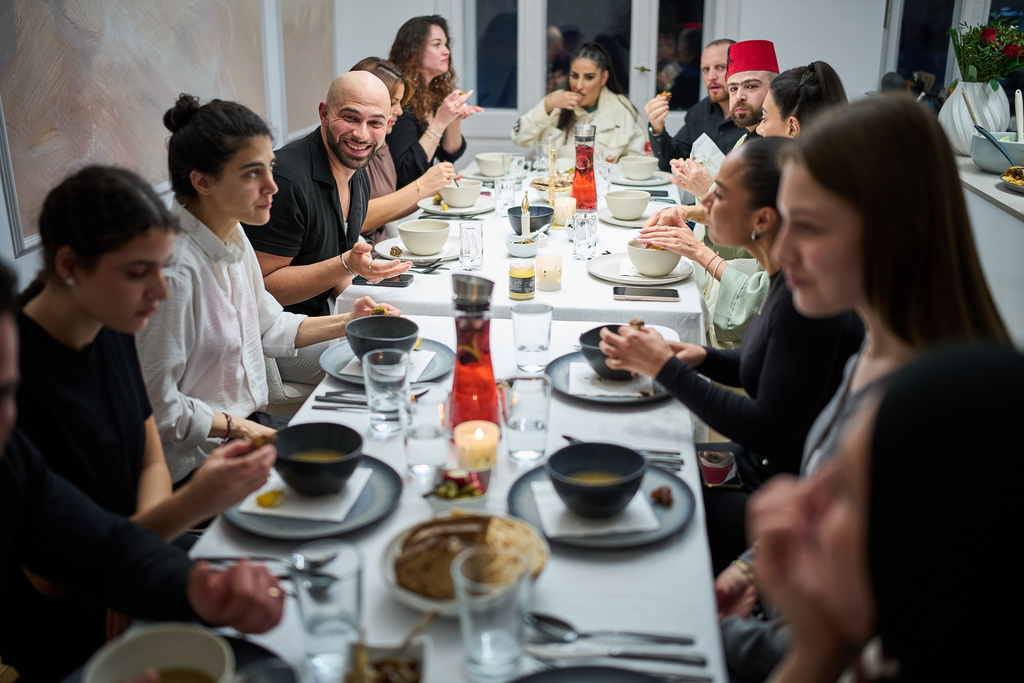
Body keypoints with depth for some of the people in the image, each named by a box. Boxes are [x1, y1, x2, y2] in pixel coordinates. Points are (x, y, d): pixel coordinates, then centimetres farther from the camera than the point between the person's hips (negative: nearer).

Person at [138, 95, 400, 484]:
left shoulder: (231, 234, 1)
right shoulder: (175, 269, -28)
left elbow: (266, 326, 15)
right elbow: (157, 406, -23)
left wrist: (344, 323, 4)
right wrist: (242, 428, -16)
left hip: (249, 422, 8)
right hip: (198, 459, -8)